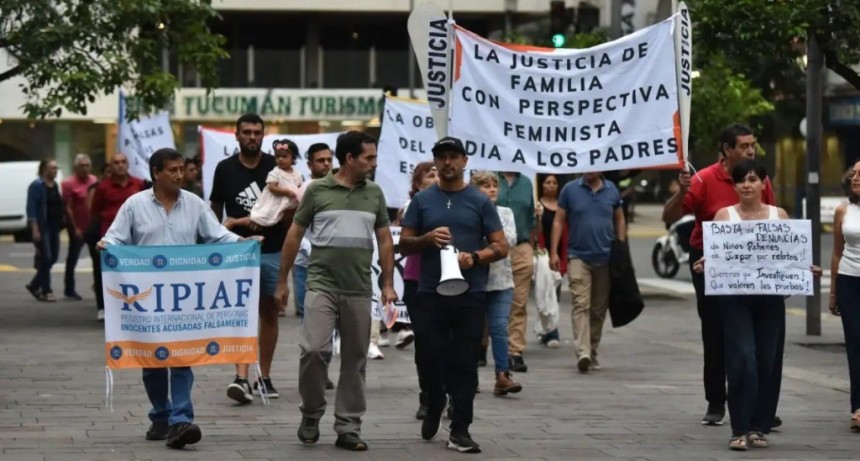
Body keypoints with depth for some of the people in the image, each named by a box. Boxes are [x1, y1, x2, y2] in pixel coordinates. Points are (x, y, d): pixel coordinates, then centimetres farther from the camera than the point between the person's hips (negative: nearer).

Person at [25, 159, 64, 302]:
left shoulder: (55, 185, 14)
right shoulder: (37, 186, -9)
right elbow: (31, 208, -13)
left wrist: (61, 223, 10)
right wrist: (35, 229, -19)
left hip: (54, 226, 8)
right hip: (42, 226, -8)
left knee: (53, 257, 9)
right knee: (46, 258, -6)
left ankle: (34, 285, 23)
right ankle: (46, 291, 2)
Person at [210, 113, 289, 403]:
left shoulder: (276, 167, 0)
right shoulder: (225, 169, 3)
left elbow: (290, 210, -5)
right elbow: (215, 209, 13)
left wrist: (250, 220, -12)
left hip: (272, 250, 1)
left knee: (269, 313, 8)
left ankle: (265, 377, 19)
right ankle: (241, 378, -20)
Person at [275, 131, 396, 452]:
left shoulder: (374, 193, 8)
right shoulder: (318, 190, -1)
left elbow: (384, 240, 13)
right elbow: (294, 235, 4)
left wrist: (388, 284, 6)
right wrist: (282, 281, 4)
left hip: (359, 290, 3)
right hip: (321, 285, -3)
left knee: (354, 359, 5)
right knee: (314, 349, -14)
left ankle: (348, 428, 13)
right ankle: (311, 414, 7)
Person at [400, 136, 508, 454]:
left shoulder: (480, 202, 5)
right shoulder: (422, 200, 8)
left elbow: (501, 247, 3)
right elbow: (404, 244, 9)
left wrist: (474, 257, -15)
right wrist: (428, 239, -11)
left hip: (470, 296, -1)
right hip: (429, 294, 1)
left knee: (464, 364, 0)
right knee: (429, 359, 2)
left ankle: (460, 430, 5)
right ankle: (434, 407, 31)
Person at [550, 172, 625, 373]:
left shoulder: (612, 190, 6)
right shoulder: (570, 189, 0)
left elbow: (620, 220, 15)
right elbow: (559, 221, 2)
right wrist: (554, 252, -4)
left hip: (606, 258, 3)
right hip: (578, 256, -3)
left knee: (599, 308, 10)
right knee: (581, 305, -14)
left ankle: (593, 352, 21)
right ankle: (582, 352, -24)